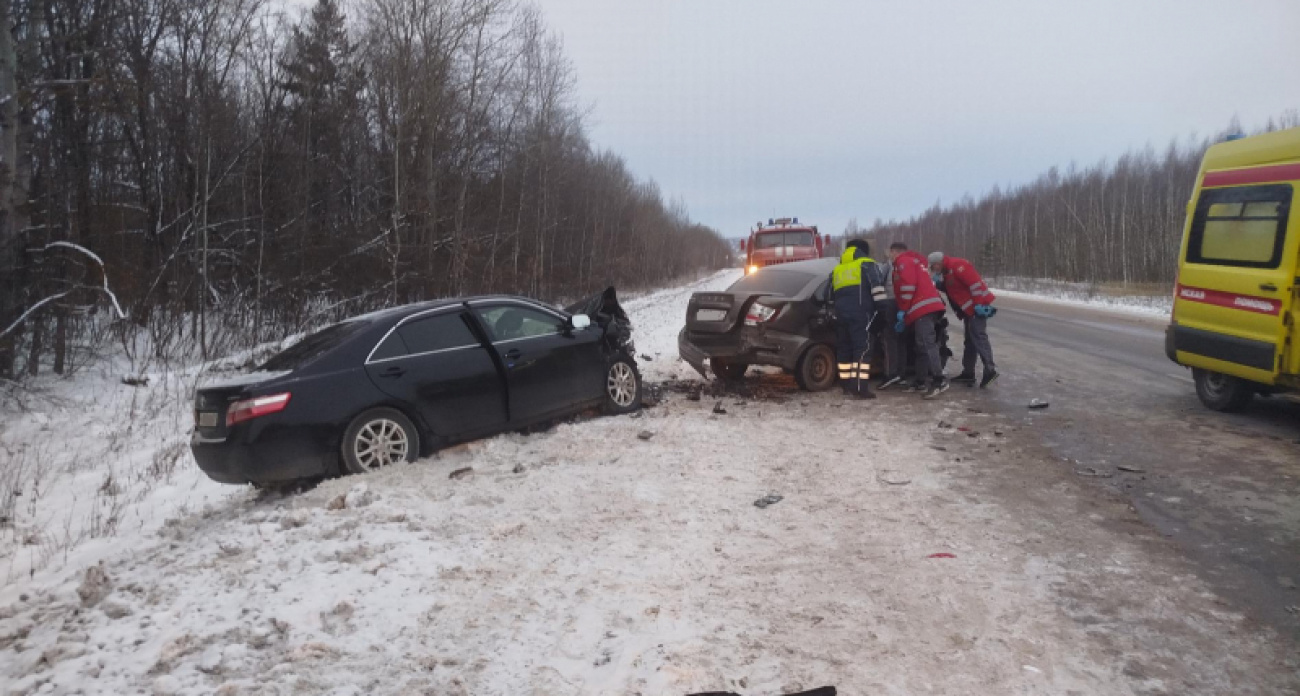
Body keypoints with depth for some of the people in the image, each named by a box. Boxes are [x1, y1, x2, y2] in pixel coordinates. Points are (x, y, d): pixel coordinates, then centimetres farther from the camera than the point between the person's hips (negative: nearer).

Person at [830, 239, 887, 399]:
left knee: (844, 349, 14)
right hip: (860, 313, -7)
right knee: (862, 349, -10)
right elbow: (877, 287, -8)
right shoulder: (866, 264, 5)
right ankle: (859, 388, -19)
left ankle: (847, 385, 19)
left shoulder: (837, 270, 25)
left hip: (840, 313, 7)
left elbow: (831, 295, 28)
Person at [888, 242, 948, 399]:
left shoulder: (903, 261, 1)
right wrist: (906, 315, 28)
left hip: (923, 308, -11)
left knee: (926, 344, -17)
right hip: (926, 307, 11)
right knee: (922, 345, 11)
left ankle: (939, 381, -24)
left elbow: (908, 285, -14)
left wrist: (902, 310, -9)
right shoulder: (914, 261, 32)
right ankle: (921, 381, 14)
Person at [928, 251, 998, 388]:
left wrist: (979, 303, -24)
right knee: (970, 340, 12)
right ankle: (968, 373, 17)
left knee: (978, 337, -17)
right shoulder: (948, 272, 19)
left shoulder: (957, 265, -14)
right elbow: (952, 290, 20)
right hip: (969, 308, 11)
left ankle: (990, 370, -23)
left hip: (977, 307, -11)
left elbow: (975, 282, -21)